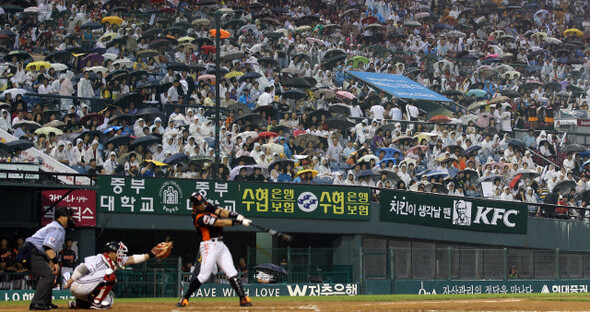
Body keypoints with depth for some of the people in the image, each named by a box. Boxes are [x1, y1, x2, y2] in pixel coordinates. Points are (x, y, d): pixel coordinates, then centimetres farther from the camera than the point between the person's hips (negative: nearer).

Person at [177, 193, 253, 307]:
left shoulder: (208, 206, 9)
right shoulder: (199, 217, -17)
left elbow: (220, 212, -2)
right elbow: (221, 223, -20)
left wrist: (235, 215, -20)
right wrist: (239, 221, -21)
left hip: (220, 245, 8)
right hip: (209, 246, -8)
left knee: (231, 272, 1)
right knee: (204, 275, -11)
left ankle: (243, 298, -2)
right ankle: (184, 298, -1)